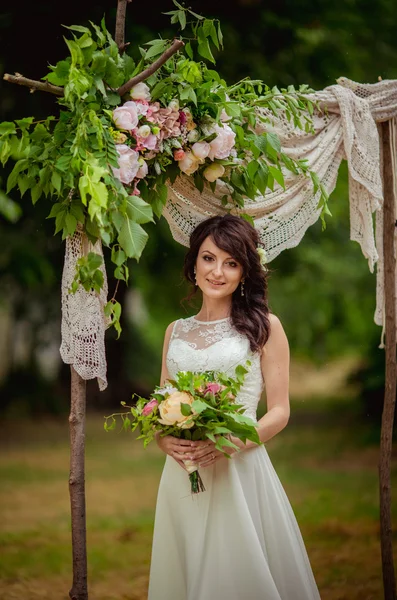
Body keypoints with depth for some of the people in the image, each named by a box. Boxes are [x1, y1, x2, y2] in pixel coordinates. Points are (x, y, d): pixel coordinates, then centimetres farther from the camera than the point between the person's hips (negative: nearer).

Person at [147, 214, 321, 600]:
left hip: (240, 474, -4)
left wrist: (229, 442, -18)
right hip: (181, 477, 4)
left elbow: (279, 412, -2)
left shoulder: (263, 327, 1)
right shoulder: (176, 331, 13)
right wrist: (165, 440, -7)